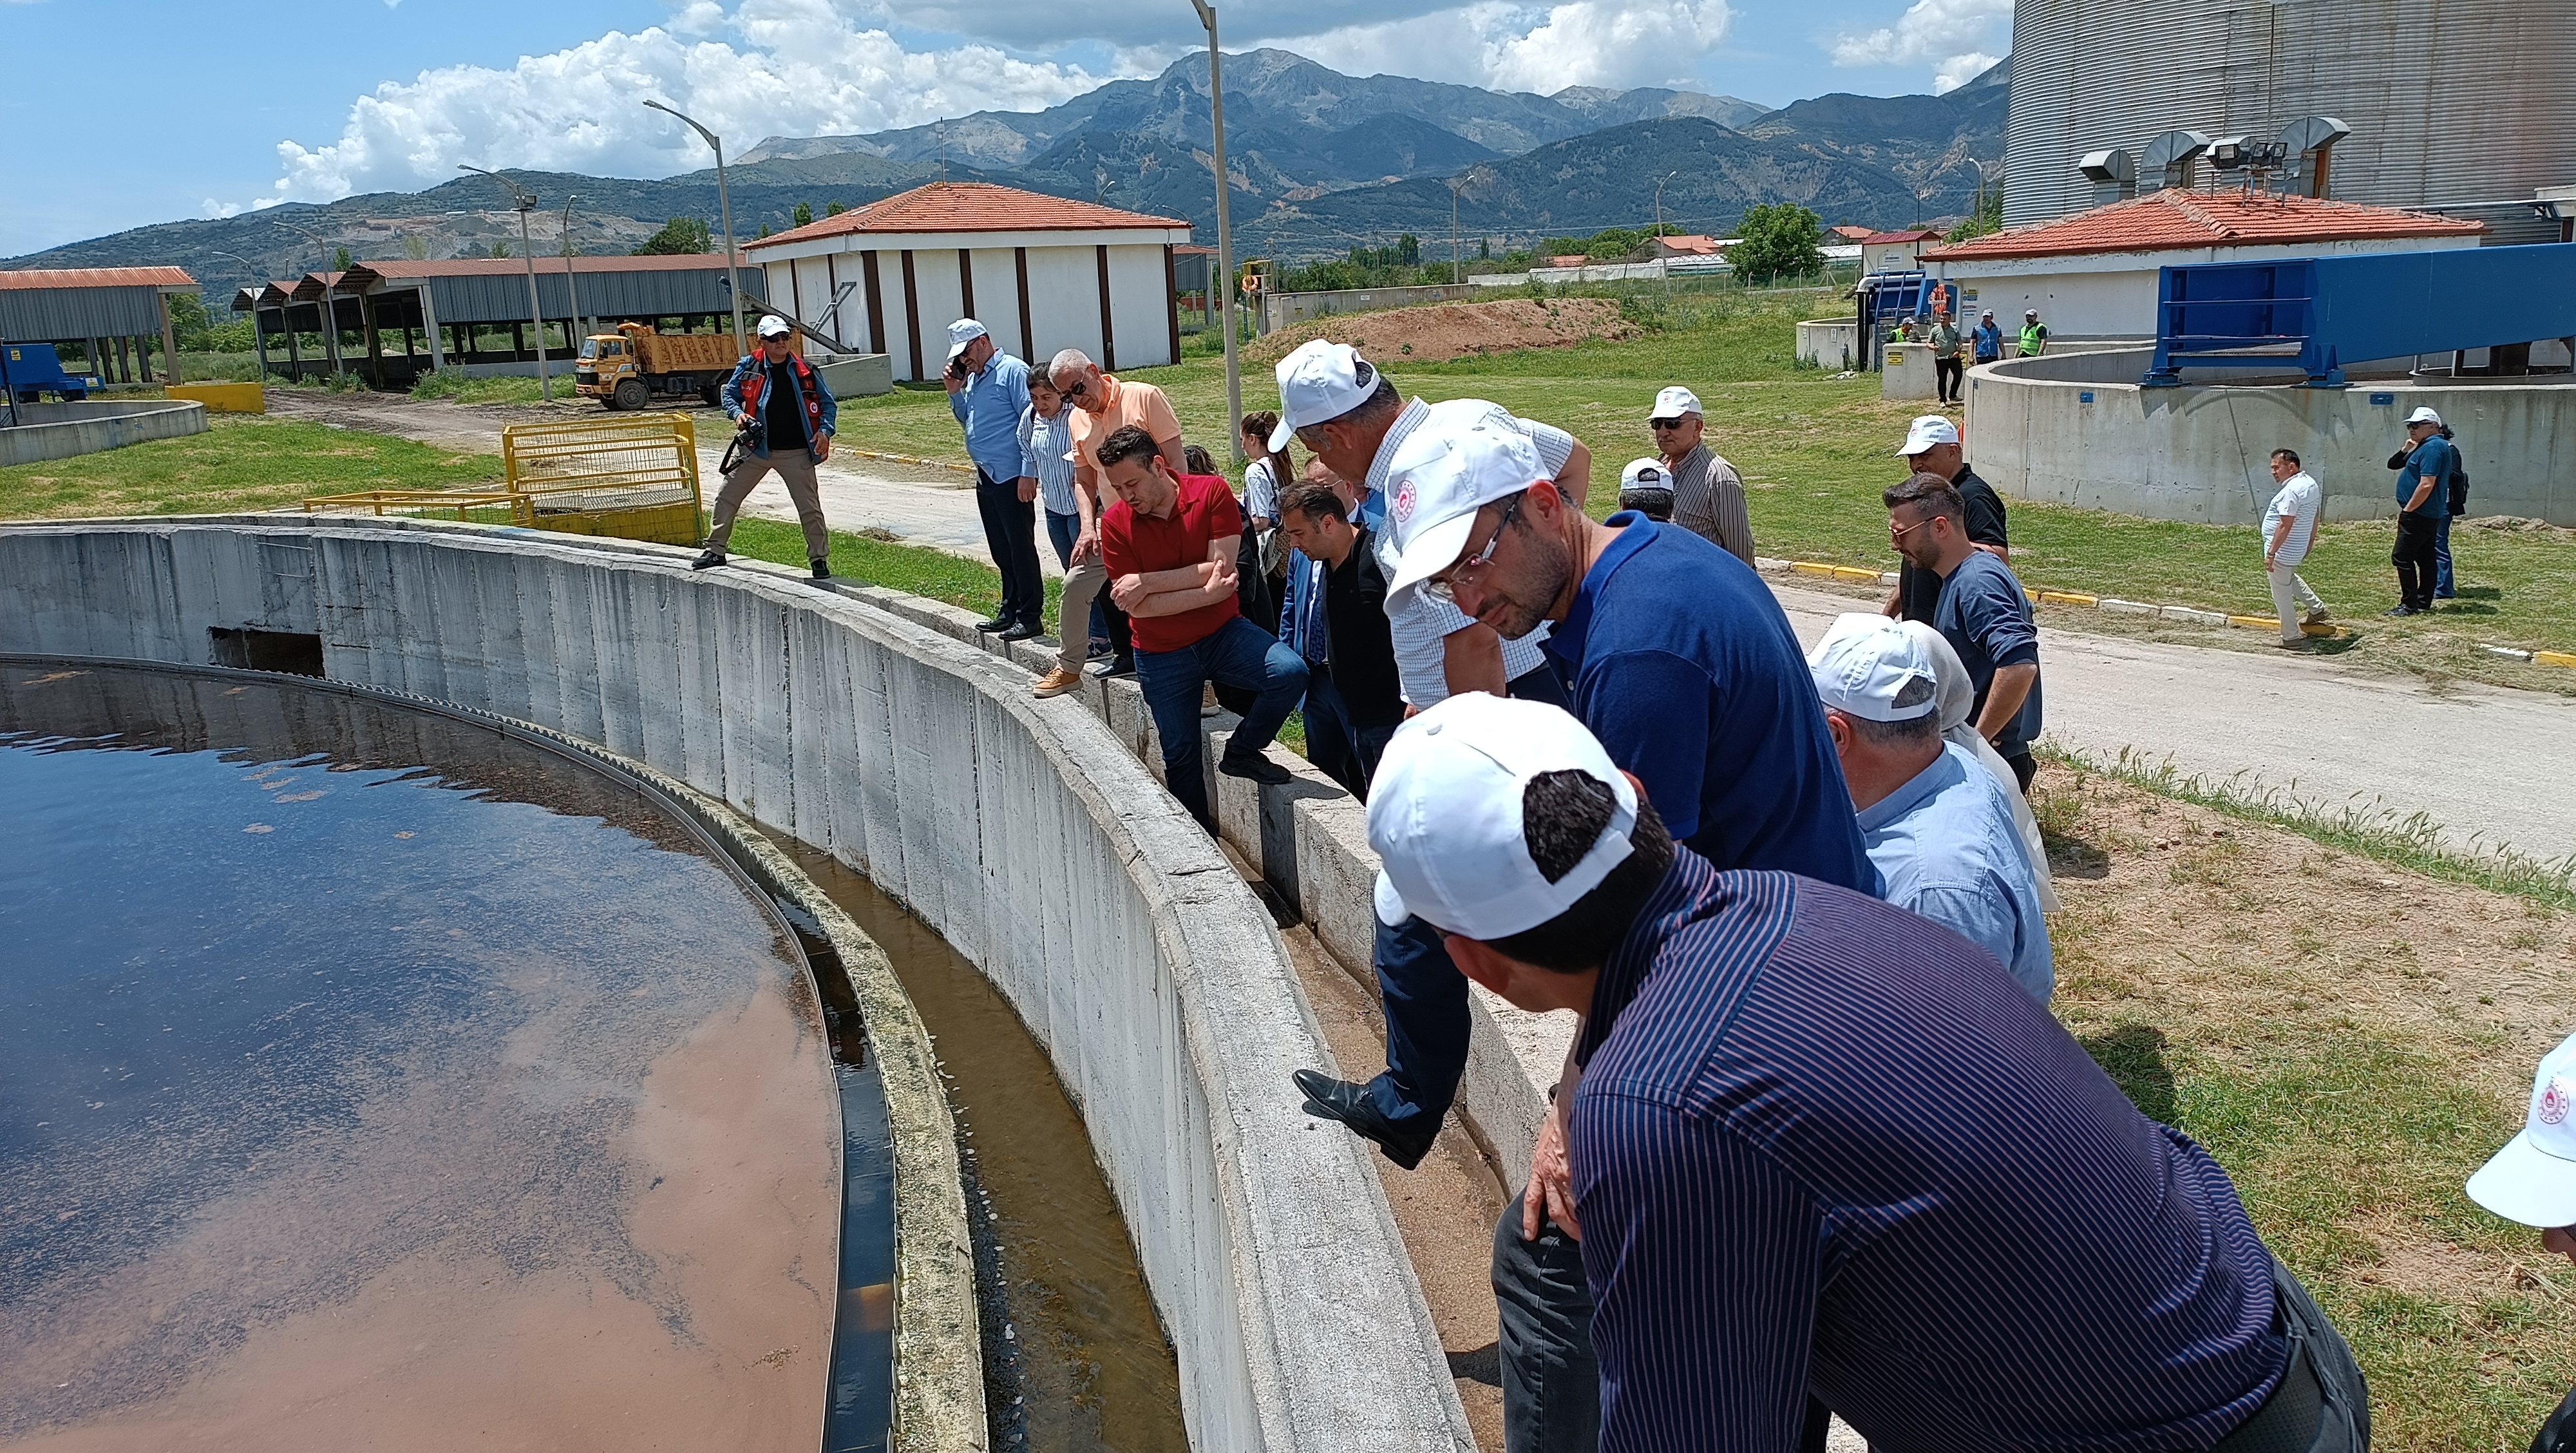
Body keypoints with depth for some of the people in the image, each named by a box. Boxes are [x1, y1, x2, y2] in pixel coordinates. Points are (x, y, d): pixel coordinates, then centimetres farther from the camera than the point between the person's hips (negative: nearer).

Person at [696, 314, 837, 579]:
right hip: (756, 449, 1)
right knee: (726, 497, 5)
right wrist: (737, 413, -10)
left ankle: (820, 559, 15)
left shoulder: (804, 371, -1)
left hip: (796, 453, -1)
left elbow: (828, 403, 5)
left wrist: (825, 430, -10)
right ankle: (715, 551, 18)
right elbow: (729, 394, 10)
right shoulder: (749, 367, -1)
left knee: (810, 508, 2)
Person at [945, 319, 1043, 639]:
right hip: (986, 477, 9)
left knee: (1020, 547, -4)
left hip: (1011, 478, -9)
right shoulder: (972, 379, 17)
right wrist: (955, 393, 9)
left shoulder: (1013, 371, -10)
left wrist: (1029, 474, -19)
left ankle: (1030, 616, 1)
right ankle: (1010, 610, 22)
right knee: (1001, 551, 14)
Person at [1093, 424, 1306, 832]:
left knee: (1290, 673, -26)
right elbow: (1139, 607, -16)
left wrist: (1146, 581, -22)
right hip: (1162, 656, 0)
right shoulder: (1115, 524, -11)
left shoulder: (1212, 492, -11)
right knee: (1180, 756, 9)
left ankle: (1240, 752, -2)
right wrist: (1208, 592, -25)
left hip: (1224, 633, 0)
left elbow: (1220, 567, -20)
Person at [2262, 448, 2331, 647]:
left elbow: (2285, 526, -26)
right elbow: (2314, 520, 17)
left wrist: (2271, 553, -23)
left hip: (2282, 552, -10)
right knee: (2288, 578, 36)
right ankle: (2317, 609, 41)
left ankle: (2291, 638, 9)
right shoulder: (2312, 483, 8)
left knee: (2281, 594, 1)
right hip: (2298, 550, 10)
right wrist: (2309, 545, 26)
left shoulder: (2292, 490, -23)